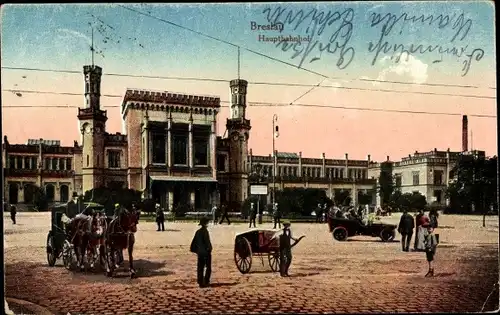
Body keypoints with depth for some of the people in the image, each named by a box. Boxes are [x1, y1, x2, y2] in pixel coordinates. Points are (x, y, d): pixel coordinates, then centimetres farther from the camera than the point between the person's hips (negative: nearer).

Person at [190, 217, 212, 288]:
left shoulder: (198, 232, 7)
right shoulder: (205, 231, -14)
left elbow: (194, 242, 11)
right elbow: (207, 241, -18)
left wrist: (195, 250, 16)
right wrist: (209, 248, -8)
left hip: (200, 252, 7)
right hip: (206, 252, -7)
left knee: (200, 268, 10)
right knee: (208, 268, 4)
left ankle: (200, 282, 13)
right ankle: (206, 282, 2)